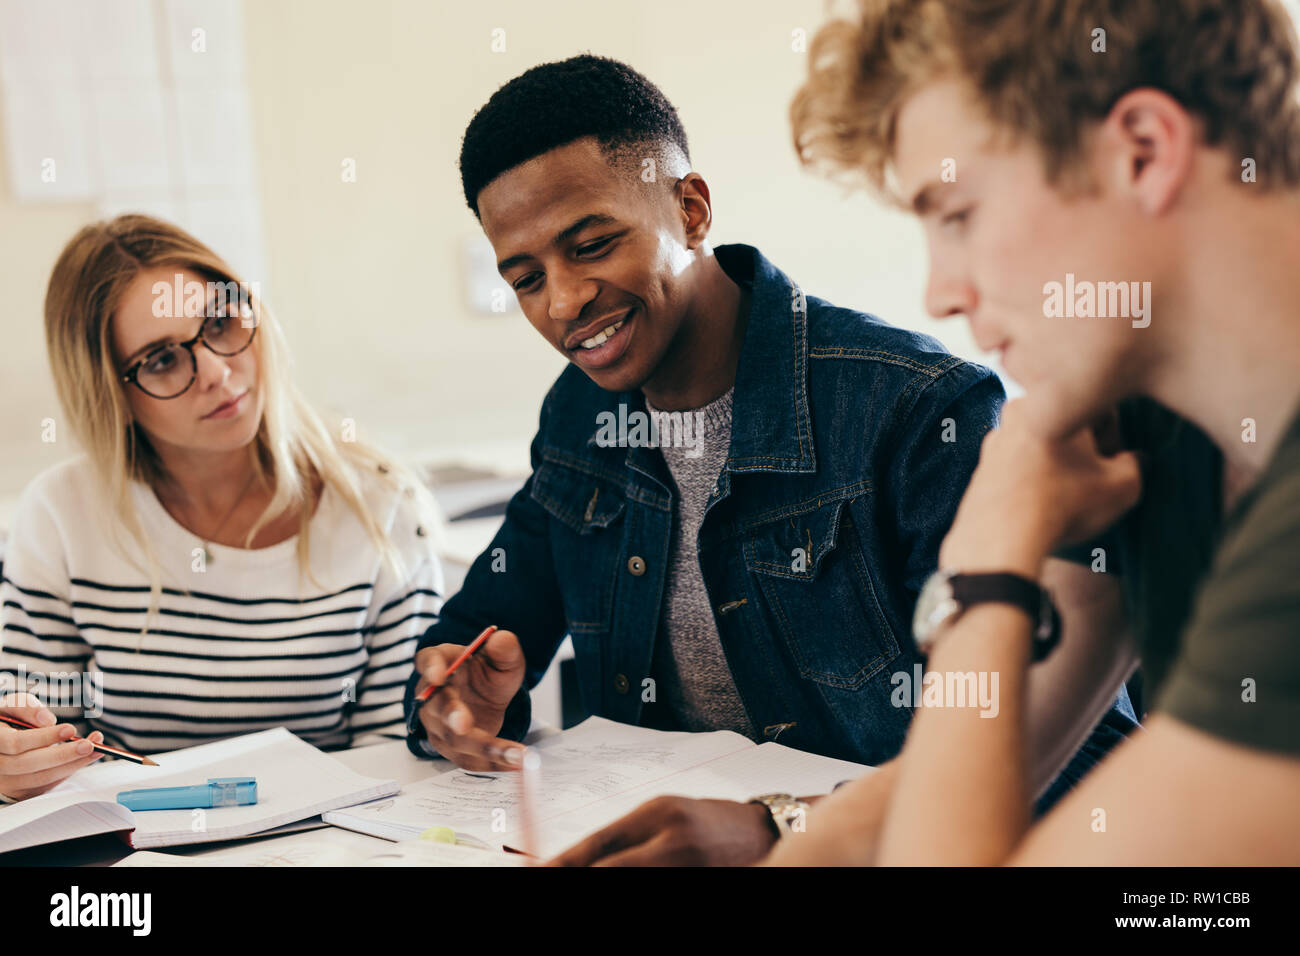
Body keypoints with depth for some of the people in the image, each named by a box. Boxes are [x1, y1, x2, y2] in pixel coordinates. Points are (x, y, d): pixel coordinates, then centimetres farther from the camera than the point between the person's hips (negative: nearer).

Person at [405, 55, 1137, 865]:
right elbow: (481, 620, 16)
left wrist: (780, 828, -36)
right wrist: (458, 705, -7)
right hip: (650, 833, 5)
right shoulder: (578, 418, 6)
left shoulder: (918, 412, -16)